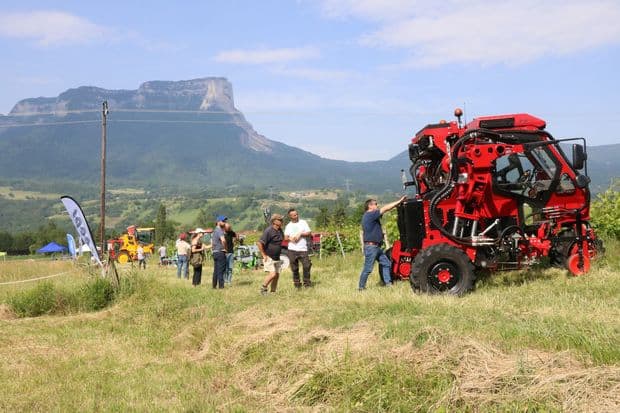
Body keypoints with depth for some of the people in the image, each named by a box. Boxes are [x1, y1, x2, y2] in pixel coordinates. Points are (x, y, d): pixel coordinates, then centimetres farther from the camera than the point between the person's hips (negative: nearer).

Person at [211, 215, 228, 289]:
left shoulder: (214, 231, 18)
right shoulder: (219, 230, -13)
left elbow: (212, 243, 26)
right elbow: (223, 240, -31)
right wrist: (224, 247, -16)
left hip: (214, 252, 9)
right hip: (220, 252, -9)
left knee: (216, 270, 12)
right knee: (221, 270, -8)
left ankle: (214, 285, 14)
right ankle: (221, 286, -8)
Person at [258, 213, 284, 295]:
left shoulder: (280, 230, 7)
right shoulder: (268, 231, -18)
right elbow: (259, 243, -22)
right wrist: (264, 255, -18)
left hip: (277, 258, 8)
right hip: (269, 258, -8)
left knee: (277, 275, 7)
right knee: (272, 274, -17)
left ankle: (273, 291, 18)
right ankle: (263, 288, 0)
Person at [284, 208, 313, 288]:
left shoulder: (303, 222, 8)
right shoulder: (288, 226, 13)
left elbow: (309, 233, 4)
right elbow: (285, 237, 8)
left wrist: (300, 234, -9)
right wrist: (290, 238, -13)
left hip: (303, 249, -1)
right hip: (292, 250, 1)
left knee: (307, 266, -8)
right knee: (294, 268, 2)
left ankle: (307, 283, 3)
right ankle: (297, 284, 11)